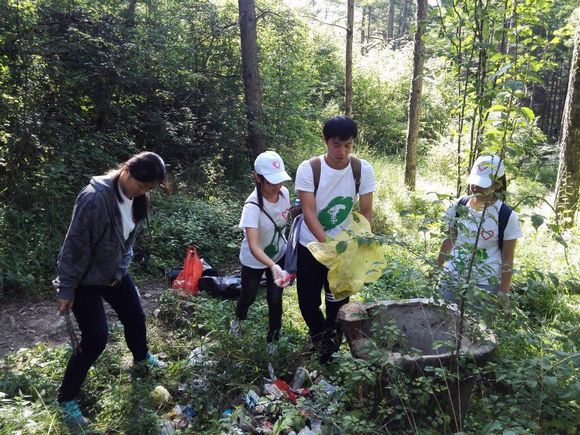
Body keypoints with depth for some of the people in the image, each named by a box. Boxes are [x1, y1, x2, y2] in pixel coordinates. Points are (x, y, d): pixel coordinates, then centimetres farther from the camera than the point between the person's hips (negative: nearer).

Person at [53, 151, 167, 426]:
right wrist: (66, 289, -18)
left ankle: (141, 357, 50)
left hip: (114, 272, 7)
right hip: (85, 278, -7)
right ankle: (66, 399, 17)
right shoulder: (94, 198, -31)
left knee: (135, 316, 19)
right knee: (95, 339, -5)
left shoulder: (138, 197, -8)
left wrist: (120, 270, 4)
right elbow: (75, 245, -24)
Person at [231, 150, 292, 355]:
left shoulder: (284, 193, -17)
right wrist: (274, 267, -57)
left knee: (275, 299, 10)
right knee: (248, 296, 20)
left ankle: (272, 339, 37)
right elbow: (253, 246, -44)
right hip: (254, 261, -3)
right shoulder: (253, 206, -35)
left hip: (279, 255, 3)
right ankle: (238, 318, 57)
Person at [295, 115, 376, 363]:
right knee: (308, 300, 7)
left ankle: (331, 344, 36)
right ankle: (322, 336, 37)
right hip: (311, 246, -1)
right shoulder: (308, 169, -17)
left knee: (338, 301, 11)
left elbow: (366, 213, -7)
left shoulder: (363, 170, -12)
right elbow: (308, 213, -21)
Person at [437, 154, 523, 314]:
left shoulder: (506, 216, -12)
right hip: (452, 277, 4)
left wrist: (503, 293, -6)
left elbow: (507, 259, -7)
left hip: (485, 283, -3)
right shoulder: (458, 206, -2)